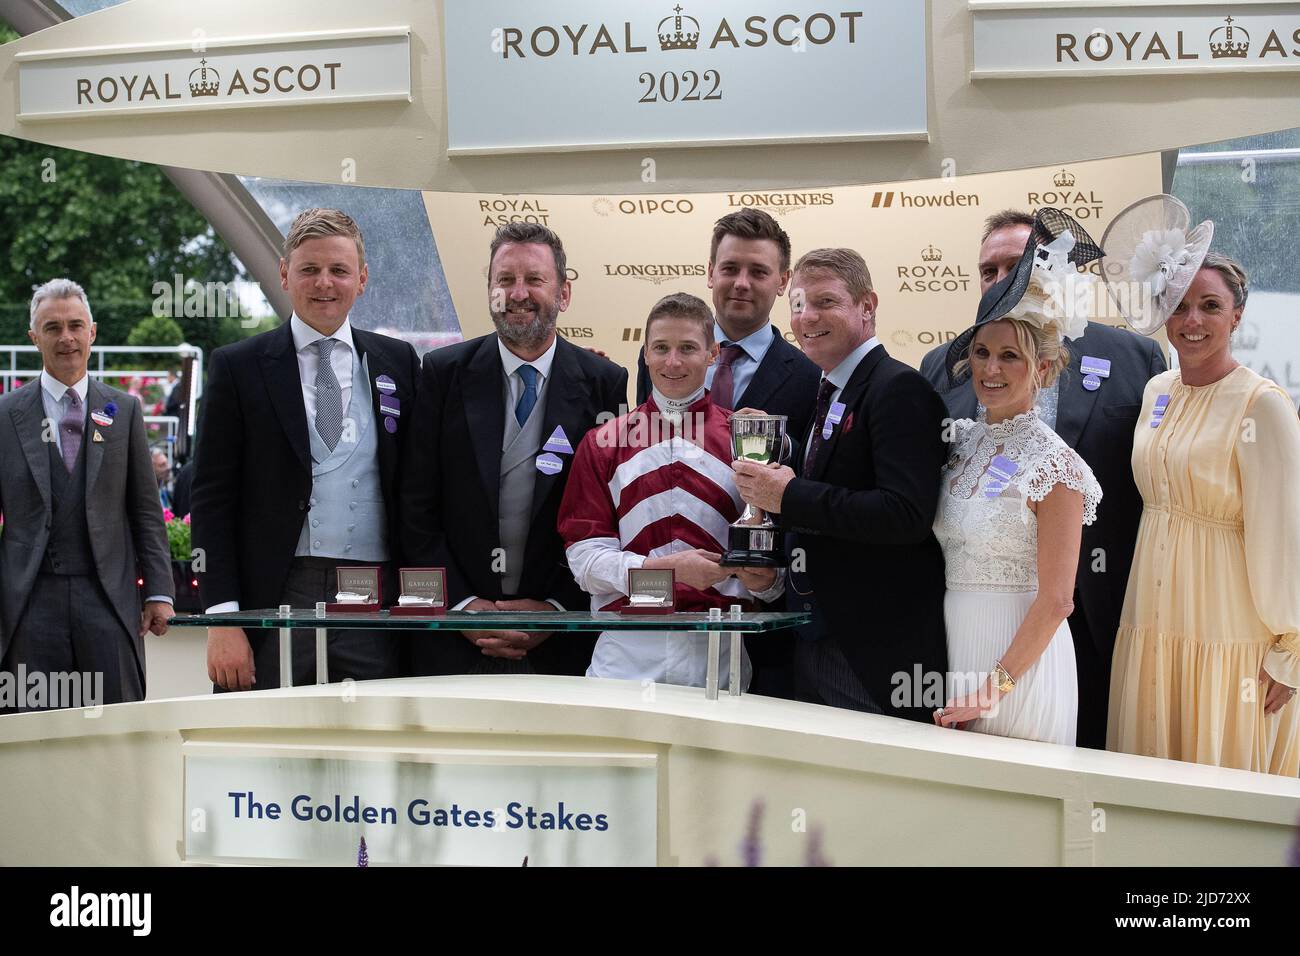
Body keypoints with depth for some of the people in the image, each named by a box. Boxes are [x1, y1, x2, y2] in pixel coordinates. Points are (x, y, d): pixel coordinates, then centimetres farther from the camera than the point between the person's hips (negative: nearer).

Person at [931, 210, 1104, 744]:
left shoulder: (1053, 464, -12)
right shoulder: (961, 441, 7)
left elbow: (1055, 600, -14)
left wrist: (996, 686, -16)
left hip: (1017, 657, -6)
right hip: (953, 649, 6)